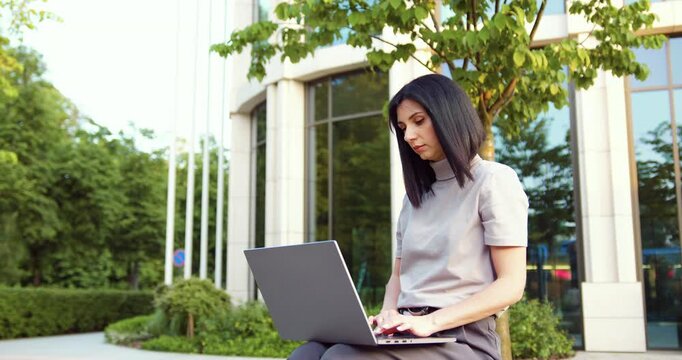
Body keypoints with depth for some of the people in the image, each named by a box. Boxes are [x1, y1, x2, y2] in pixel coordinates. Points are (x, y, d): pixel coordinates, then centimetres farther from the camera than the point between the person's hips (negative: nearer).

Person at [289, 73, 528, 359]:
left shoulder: (493, 180, 1)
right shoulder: (416, 195, 23)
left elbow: (511, 285, -7)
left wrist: (431, 321, -19)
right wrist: (388, 315, -1)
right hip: (410, 335, 6)